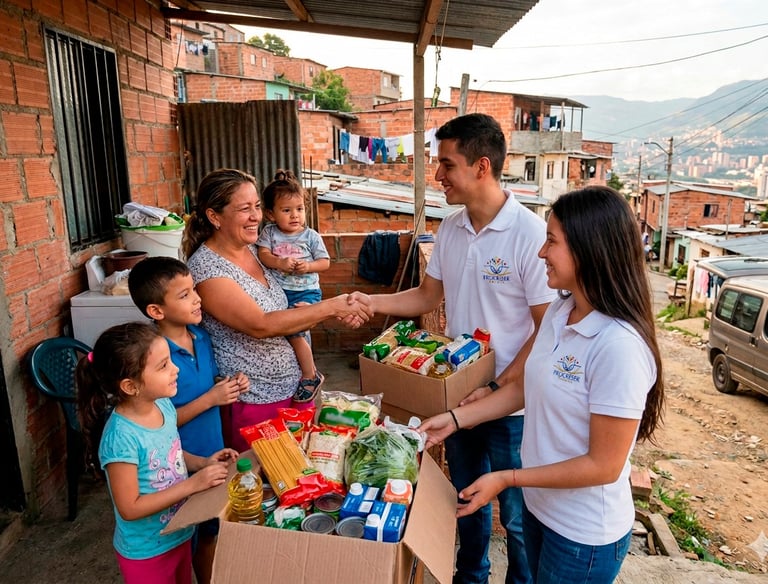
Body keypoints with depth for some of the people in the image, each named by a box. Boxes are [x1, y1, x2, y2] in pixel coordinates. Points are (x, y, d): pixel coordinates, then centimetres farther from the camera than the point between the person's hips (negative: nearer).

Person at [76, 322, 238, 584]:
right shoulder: (121, 437, -31)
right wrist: (192, 484, -27)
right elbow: (129, 508, -25)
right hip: (146, 552, -7)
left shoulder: (164, 405, -10)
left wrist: (202, 462, -9)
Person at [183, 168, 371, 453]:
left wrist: (337, 313, -6)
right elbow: (260, 325, -27)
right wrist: (330, 307, -25)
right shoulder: (206, 268, -19)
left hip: (294, 386, 7)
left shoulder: (251, 250, 4)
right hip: (253, 402, -7)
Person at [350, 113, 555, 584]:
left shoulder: (531, 234, -20)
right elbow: (428, 297, 9)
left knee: (517, 514, 14)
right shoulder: (450, 228, 0)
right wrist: (370, 303, -5)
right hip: (459, 394, 6)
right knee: (466, 499, 25)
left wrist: (497, 389, -19)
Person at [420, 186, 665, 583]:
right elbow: (526, 386, 6)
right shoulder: (559, 311, -5)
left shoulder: (619, 346, -30)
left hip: (585, 534, -7)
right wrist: (455, 418, 1)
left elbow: (604, 466, -24)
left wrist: (507, 479, -19)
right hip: (538, 504, 7)